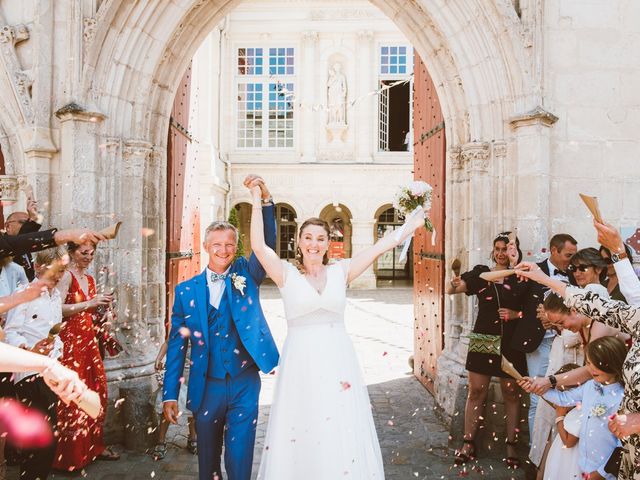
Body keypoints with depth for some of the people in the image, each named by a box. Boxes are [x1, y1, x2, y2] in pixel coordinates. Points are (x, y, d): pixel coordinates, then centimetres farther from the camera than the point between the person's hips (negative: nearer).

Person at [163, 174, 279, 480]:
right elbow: (177, 344, 3)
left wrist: (265, 200, -29)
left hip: (245, 384, -1)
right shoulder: (186, 290, 2)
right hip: (206, 386, 2)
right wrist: (170, 394, 1)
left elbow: (267, 243, -16)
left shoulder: (246, 274, 1)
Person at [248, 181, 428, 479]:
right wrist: (257, 201, -13)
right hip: (301, 363, -1)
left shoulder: (340, 272, 5)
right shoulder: (287, 275, 0)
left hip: (338, 362, 2)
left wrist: (417, 220, 3)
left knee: (342, 436, 7)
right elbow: (258, 246, -13)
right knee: (299, 438, 5)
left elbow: (381, 246, 3)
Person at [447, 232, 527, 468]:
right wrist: (454, 283, -29)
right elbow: (451, 289, -7)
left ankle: (511, 446, 22)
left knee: (511, 394, 9)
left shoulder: (520, 278, 1)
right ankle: (468, 444, 16)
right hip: (483, 340, 1)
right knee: (476, 392, 6)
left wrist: (517, 314, -14)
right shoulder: (480, 273, 2)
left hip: (510, 343, 0)